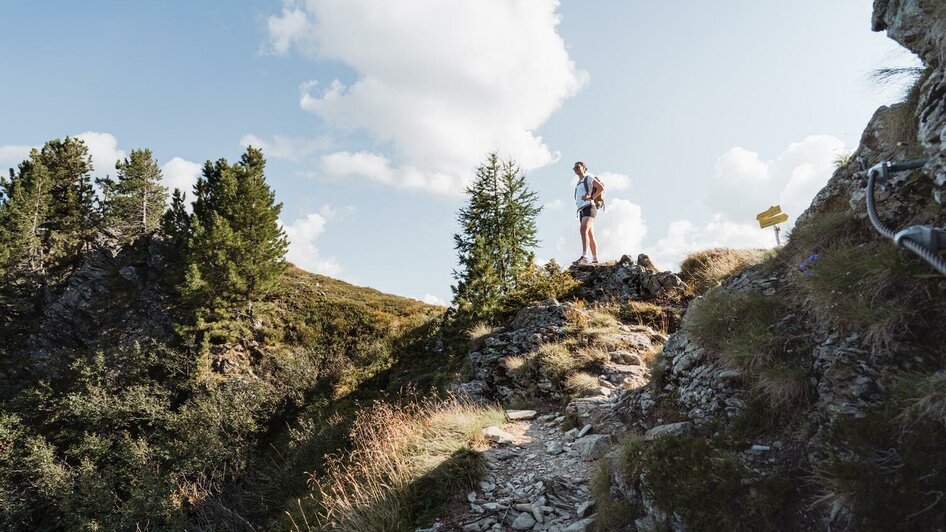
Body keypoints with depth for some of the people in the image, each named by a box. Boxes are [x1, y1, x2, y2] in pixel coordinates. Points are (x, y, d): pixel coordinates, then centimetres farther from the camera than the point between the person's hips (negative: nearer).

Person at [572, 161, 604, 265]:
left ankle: (584, 256, -41)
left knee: (583, 230, -28)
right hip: (582, 210, 9)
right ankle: (595, 259, 5)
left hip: (589, 208, -9)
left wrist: (591, 197, -13)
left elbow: (601, 188, -9)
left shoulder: (589, 178, 3)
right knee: (590, 236, 6)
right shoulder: (578, 183, 27)